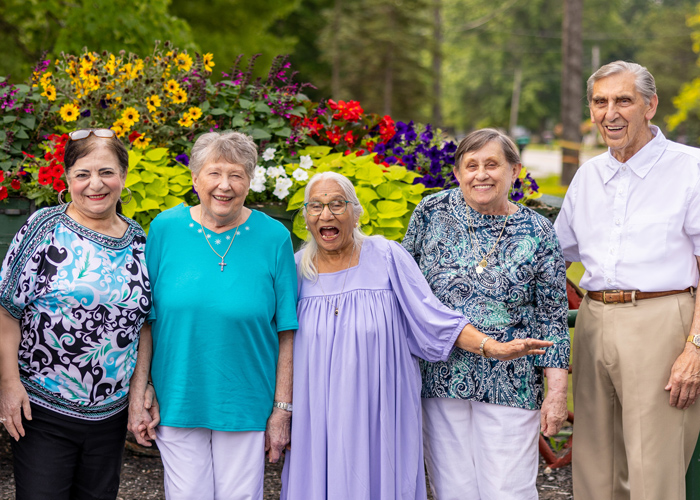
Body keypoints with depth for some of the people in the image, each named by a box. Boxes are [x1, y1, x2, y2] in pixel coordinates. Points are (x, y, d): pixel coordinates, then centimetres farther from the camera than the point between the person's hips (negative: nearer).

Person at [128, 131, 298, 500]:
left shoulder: (273, 238, -4)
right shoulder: (165, 229, -2)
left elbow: (286, 333, -2)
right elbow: (144, 320, 2)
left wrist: (282, 410, -4)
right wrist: (138, 394, -2)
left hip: (245, 406, -1)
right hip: (176, 400, 1)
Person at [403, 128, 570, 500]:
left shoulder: (537, 234, 0)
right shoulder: (432, 212, 2)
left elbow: (552, 318, 2)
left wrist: (557, 391, -3)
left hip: (509, 385, -1)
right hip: (439, 380, 1)